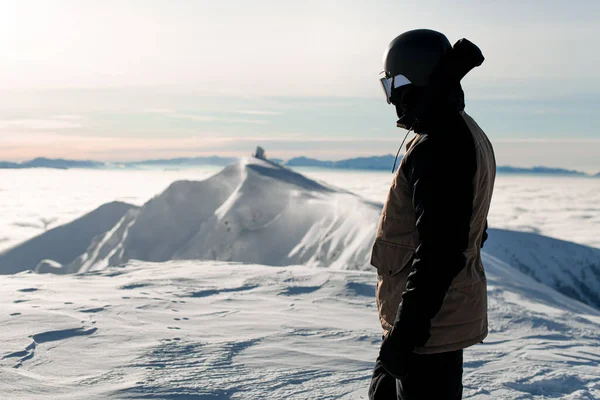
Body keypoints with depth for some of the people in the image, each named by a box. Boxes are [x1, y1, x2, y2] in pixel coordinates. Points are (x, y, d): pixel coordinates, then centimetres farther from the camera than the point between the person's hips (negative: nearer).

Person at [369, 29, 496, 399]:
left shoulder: (440, 145, -23)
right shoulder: (466, 134, 11)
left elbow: (440, 249, -27)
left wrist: (407, 329, -23)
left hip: (432, 323, -11)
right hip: (451, 311, 11)